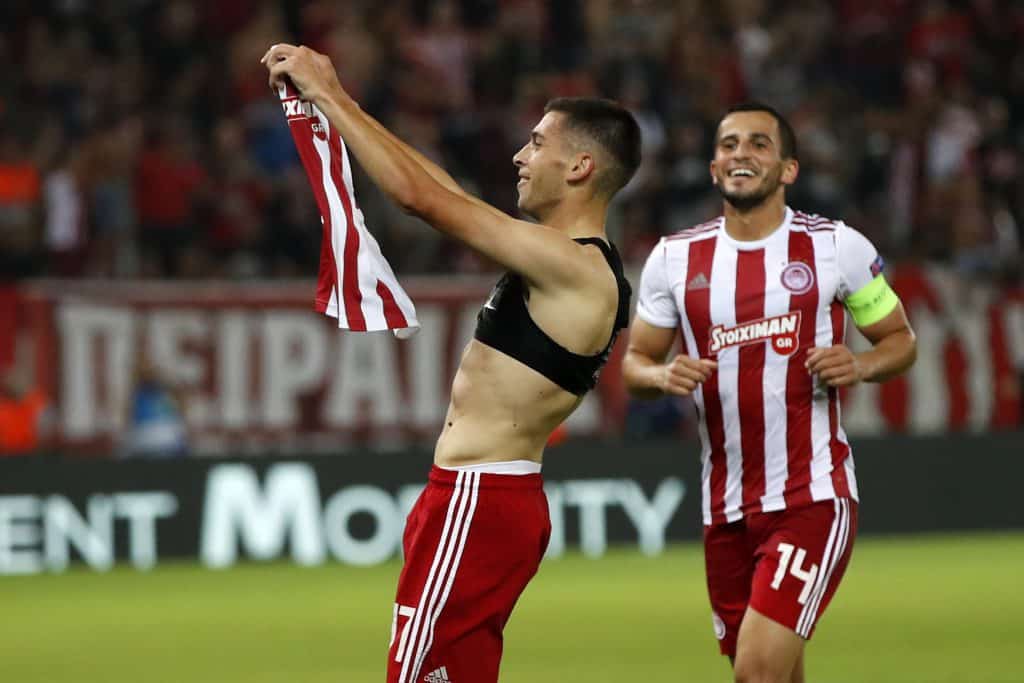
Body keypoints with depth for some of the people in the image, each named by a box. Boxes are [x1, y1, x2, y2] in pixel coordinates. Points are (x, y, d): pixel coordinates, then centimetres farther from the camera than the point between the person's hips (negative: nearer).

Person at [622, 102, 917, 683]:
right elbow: (635, 361, 14)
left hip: (813, 498, -4)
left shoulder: (836, 246, -2)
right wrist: (662, 375, -9)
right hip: (727, 507, 4)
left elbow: (900, 340, 8)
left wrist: (861, 366, -14)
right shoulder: (676, 258, 6)